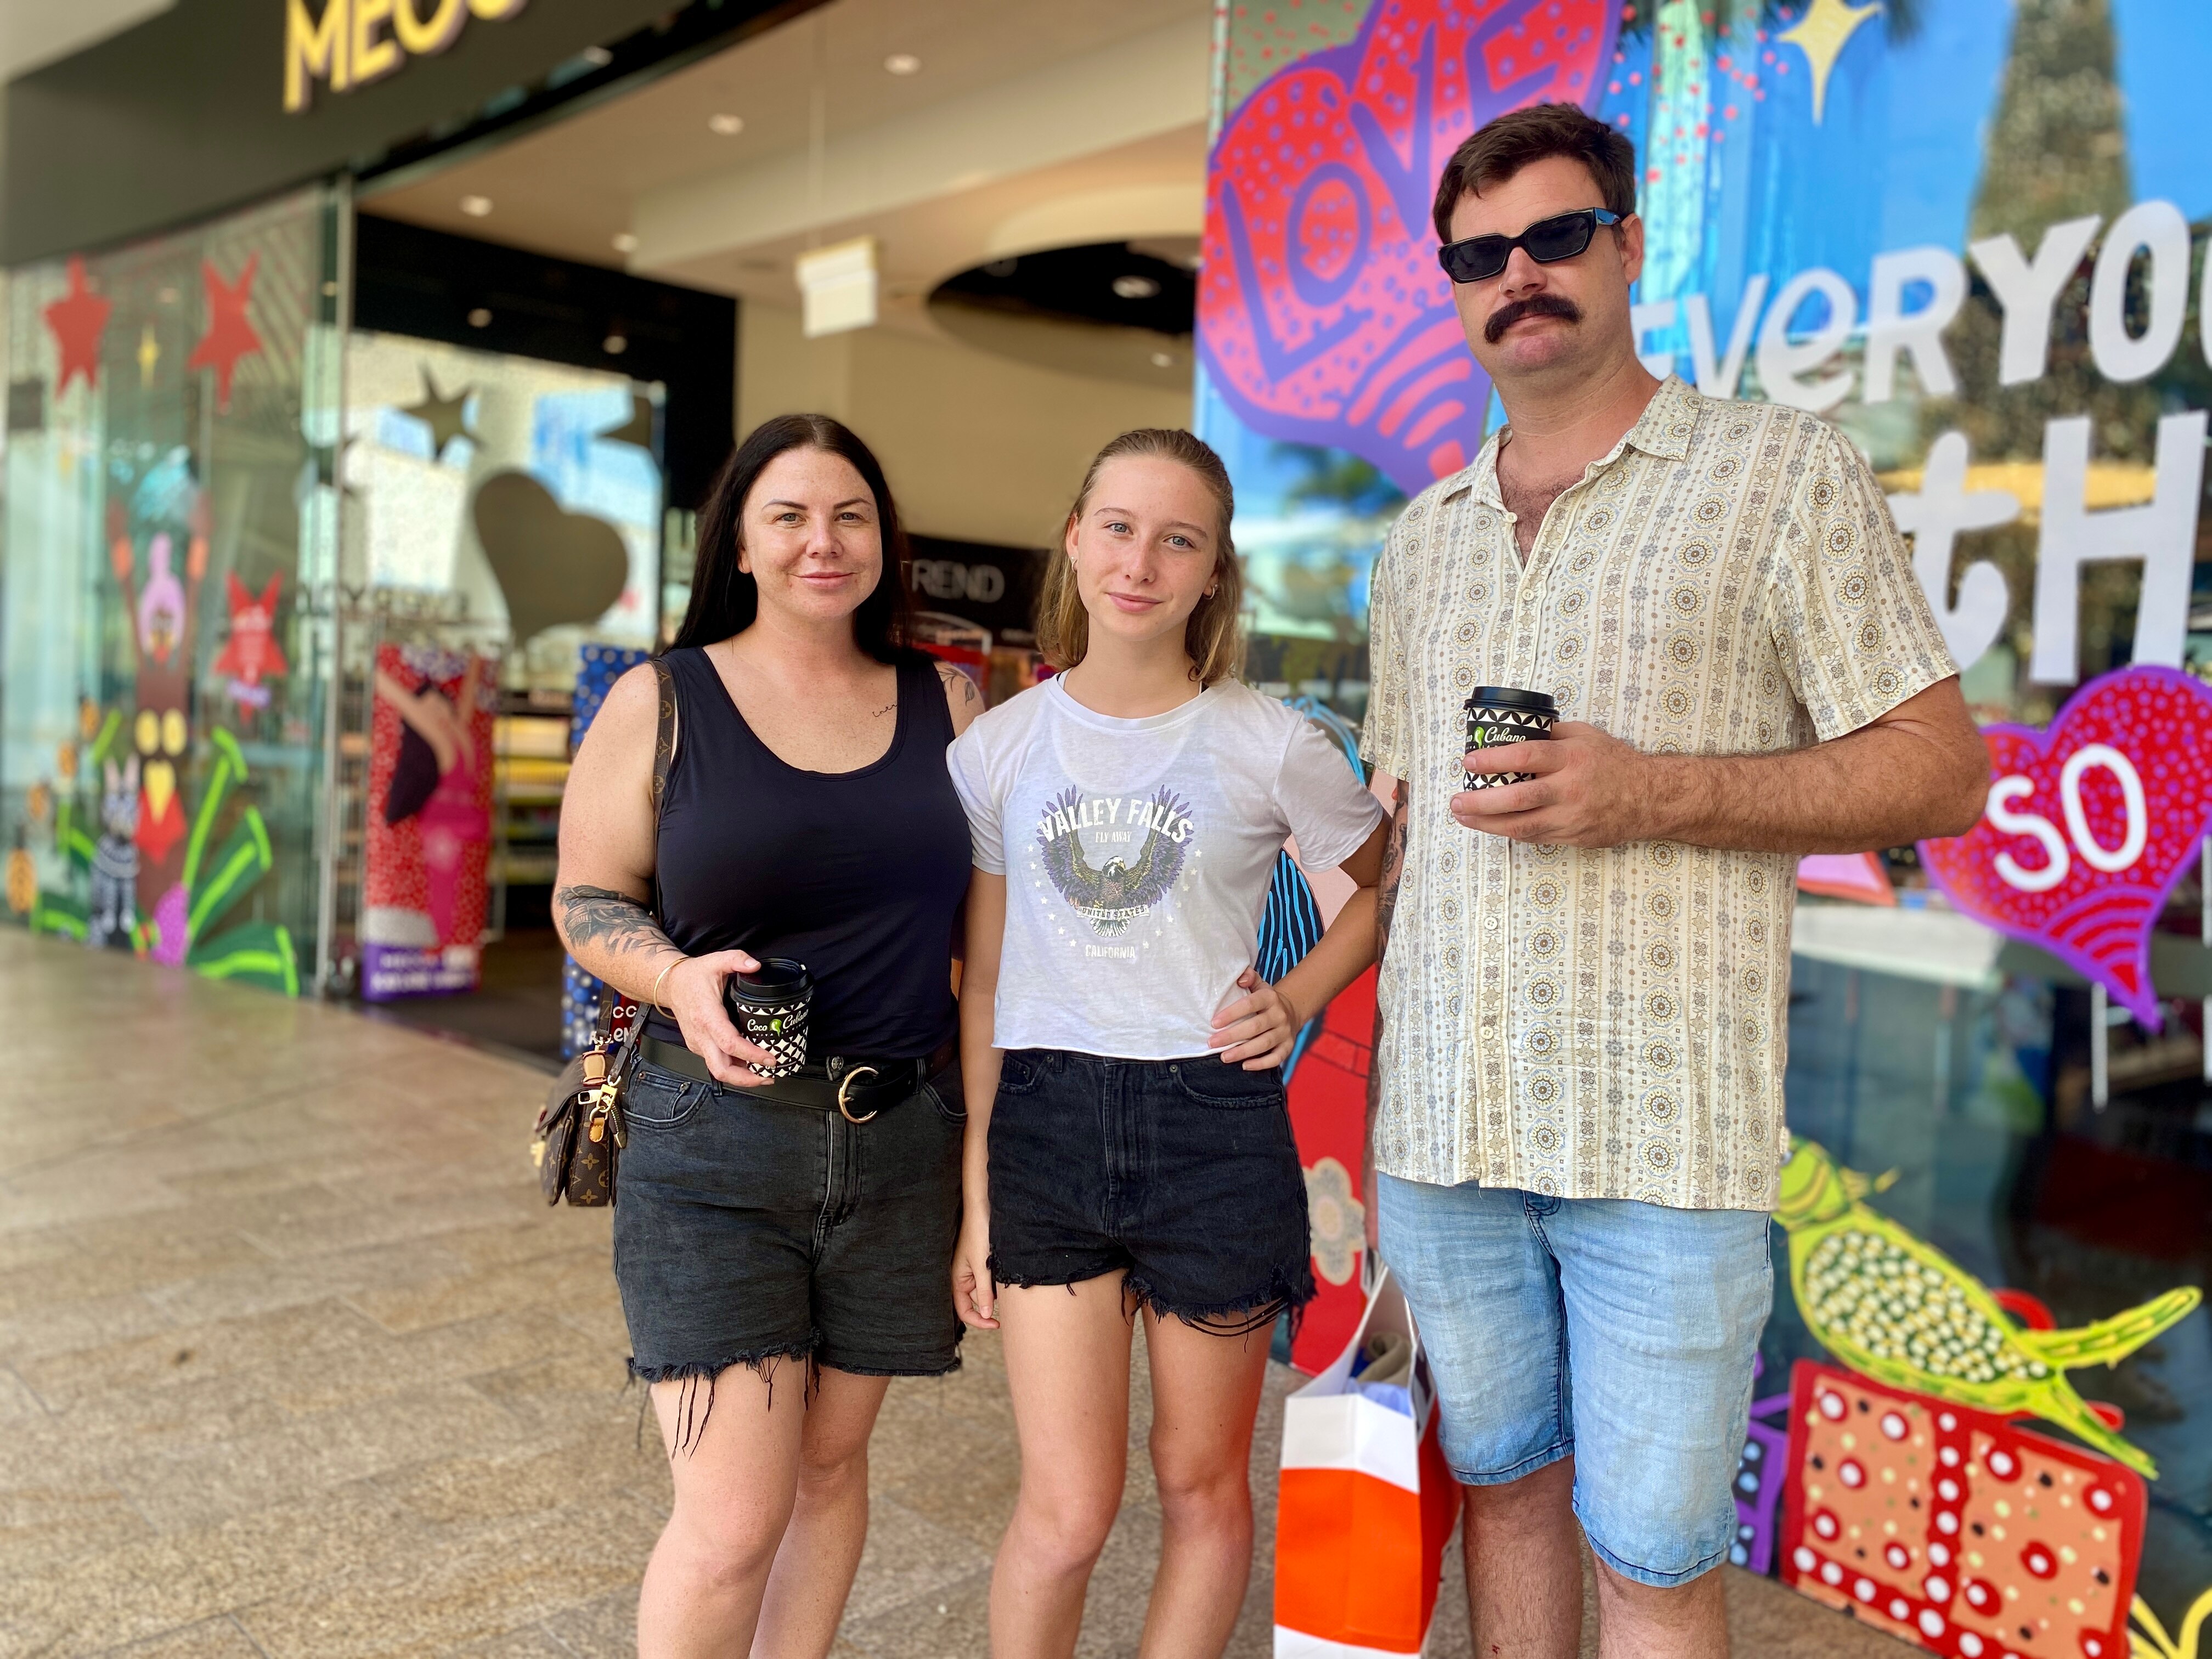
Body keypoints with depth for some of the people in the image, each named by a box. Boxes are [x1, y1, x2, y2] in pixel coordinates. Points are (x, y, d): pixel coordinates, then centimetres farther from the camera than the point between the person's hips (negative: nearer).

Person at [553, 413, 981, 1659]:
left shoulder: (949, 701, 6)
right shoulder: (661, 701, -1)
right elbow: (586, 899, 3)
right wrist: (679, 979, -18)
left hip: (901, 1136, 3)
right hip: (713, 1143, -3)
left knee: (832, 1460, 17)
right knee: (734, 1519, -3)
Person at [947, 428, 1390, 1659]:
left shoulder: (1271, 746, -3)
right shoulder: (998, 748, 2)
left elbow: (1394, 886, 12)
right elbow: (984, 983, 6)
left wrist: (1296, 1002, -3)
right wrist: (976, 1191, 5)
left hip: (1213, 1124, 0)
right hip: (1045, 1121, 1)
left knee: (1204, 1484, 13)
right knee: (1067, 1511, 1)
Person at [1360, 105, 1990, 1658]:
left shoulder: (1784, 468, 1)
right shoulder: (1423, 535, 15)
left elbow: (1939, 770, -3)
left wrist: (1649, 791, -16)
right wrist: (1394, 1059, 12)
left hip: (1662, 1126, -4)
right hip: (1440, 1123, 5)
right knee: (1502, 1484, 16)